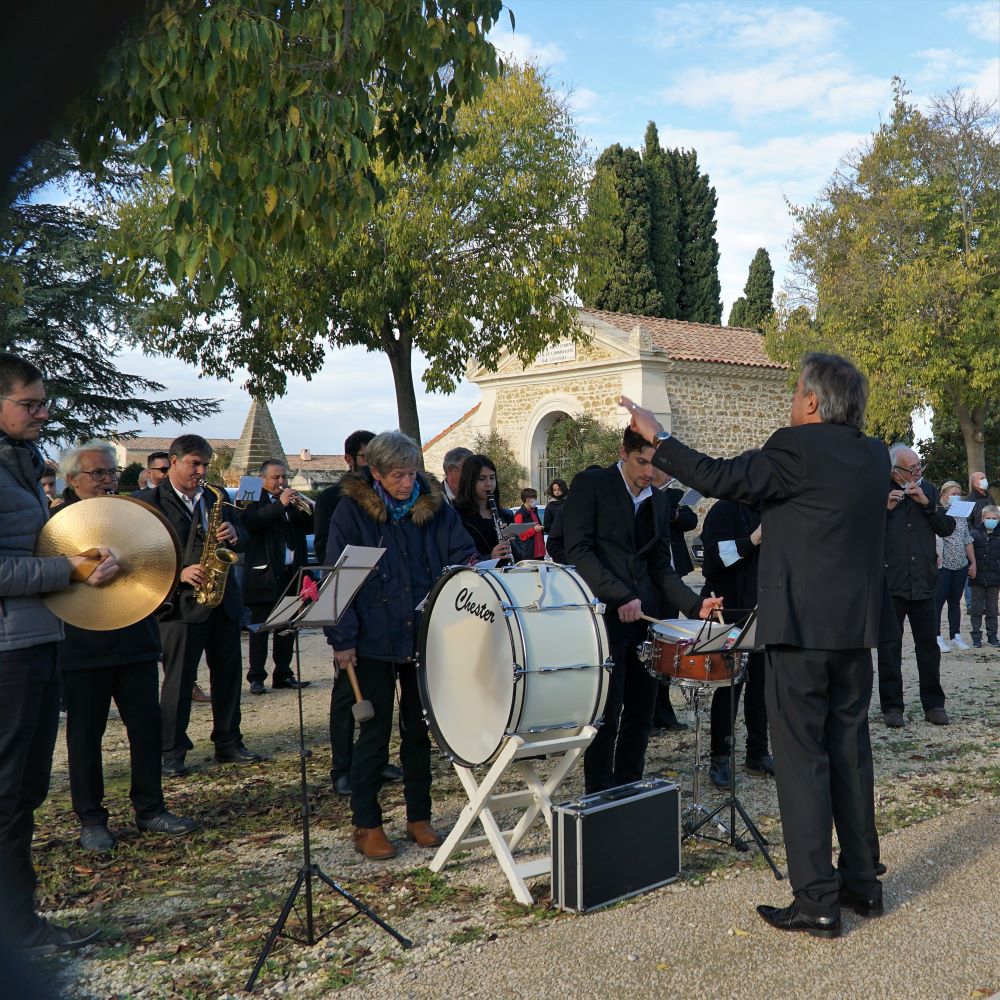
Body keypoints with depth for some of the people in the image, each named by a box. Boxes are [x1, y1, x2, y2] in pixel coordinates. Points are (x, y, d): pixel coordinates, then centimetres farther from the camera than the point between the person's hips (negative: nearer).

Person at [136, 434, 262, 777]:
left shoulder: (213, 498, 14)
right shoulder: (151, 502, -4)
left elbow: (242, 541, 16)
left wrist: (233, 533, -7)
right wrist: (179, 573, -21)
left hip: (223, 600, 6)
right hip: (181, 603, -6)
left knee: (228, 674, 11)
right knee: (178, 680, -2)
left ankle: (228, 743, 22)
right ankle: (171, 753, 8)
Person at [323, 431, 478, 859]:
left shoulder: (432, 504, 2)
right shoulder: (352, 509, -6)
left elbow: (460, 553, 2)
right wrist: (342, 639, -11)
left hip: (424, 639, 3)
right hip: (374, 642, -3)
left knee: (419, 730, 12)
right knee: (374, 732, 4)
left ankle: (419, 818, 26)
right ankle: (366, 825, 17)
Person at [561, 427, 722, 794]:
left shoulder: (659, 502, 16)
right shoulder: (591, 484, -3)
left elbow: (661, 567, 16)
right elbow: (578, 550, -12)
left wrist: (694, 604, 0)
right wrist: (619, 597, -20)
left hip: (646, 615, 6)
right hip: (603, 614, -6)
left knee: (641, 713, 9)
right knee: (607, 715, -3)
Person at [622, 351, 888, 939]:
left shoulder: (798, 448, -13)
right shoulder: (874, 456, 9)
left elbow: (722, 479, -14)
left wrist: (658, 437, -5)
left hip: (801, 626, -7)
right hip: (857, 626, 8)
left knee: (801, 758, -2)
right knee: (851, 751, 15)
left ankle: (817, 902, 2)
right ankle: (863, 883, 24)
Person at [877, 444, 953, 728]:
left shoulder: (929, 490, 9)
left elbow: (947, 529, 4)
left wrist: (927, 503, -8)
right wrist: (886, 508, -17)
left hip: (924, 582, 3)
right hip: (890, 584, -3)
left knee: (929, 645, 8)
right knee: (889, 647, 2)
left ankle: (934, 704, 18)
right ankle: (892, 707, 10)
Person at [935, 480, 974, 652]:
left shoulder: (962, 515, 15)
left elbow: (968, 540, 18)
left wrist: (973, 562, 15)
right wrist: (936, 556, -23)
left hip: (961, 565, 6)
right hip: (943, 565, -6)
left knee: (955, 601, 10)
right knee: (939, 600, -5)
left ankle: (955, 636, 15)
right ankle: (937, 638, -2)